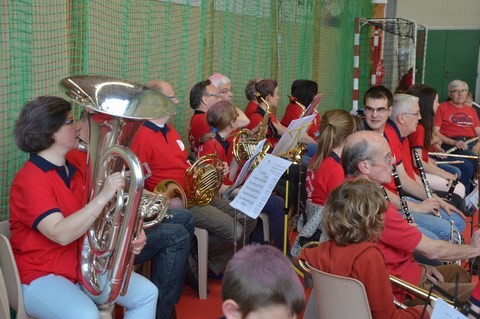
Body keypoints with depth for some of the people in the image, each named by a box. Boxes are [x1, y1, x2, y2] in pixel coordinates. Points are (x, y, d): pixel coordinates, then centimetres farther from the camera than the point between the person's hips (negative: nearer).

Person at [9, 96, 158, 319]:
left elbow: (89, 220, 13)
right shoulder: (30, 180, -18)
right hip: (41, 275, -8)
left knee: (146, 293, -4)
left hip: (83, 265, 8)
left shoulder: (73, 170, 8)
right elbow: (61, 234, -31)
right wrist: (103, 196, -36)